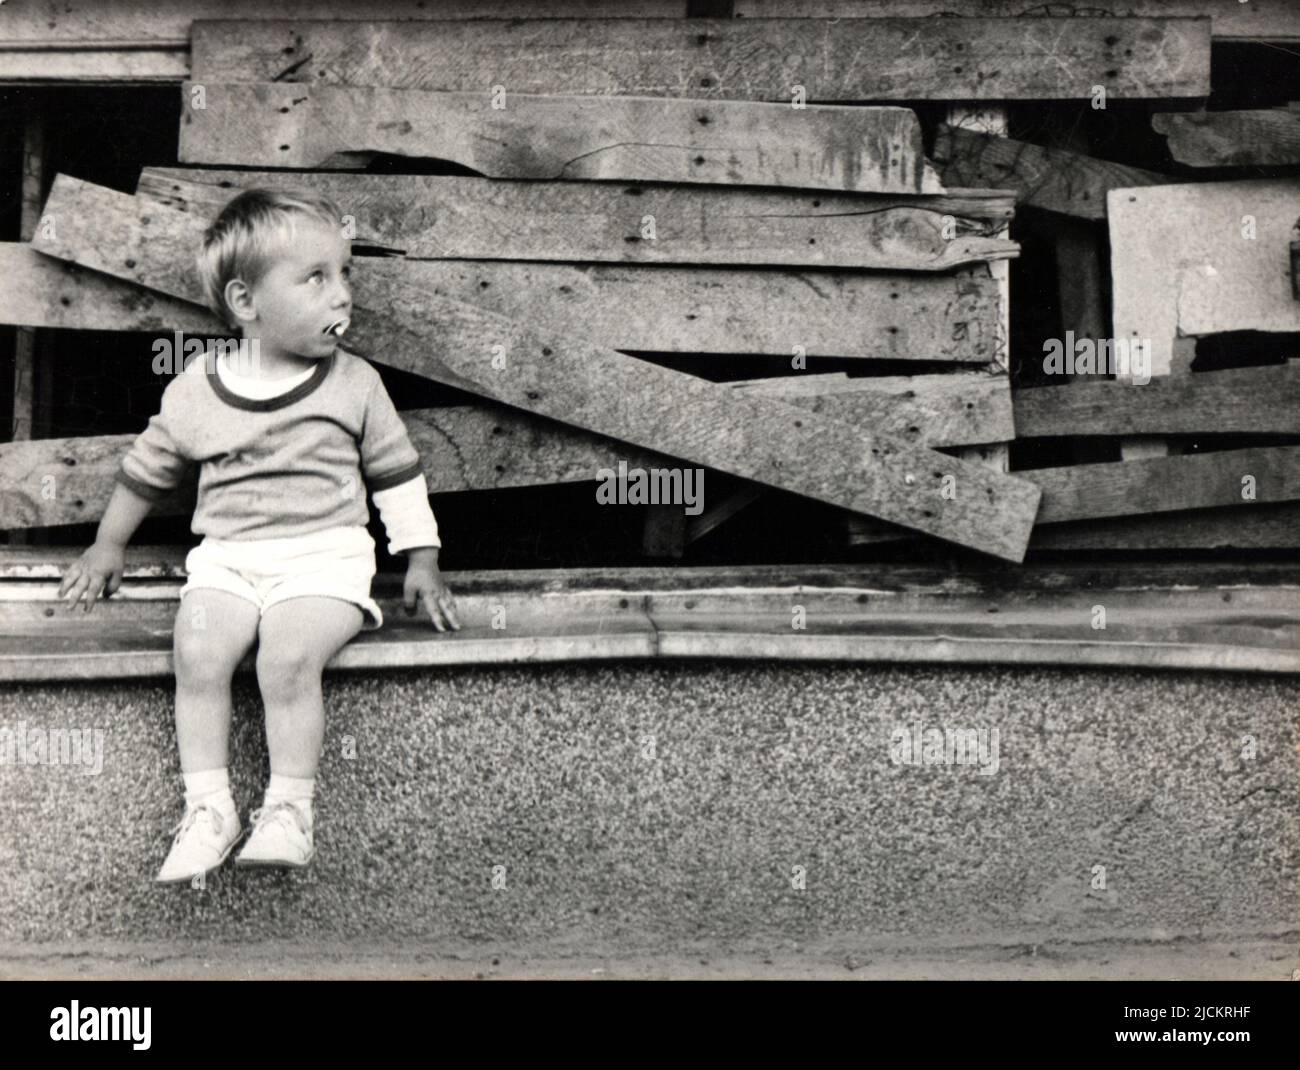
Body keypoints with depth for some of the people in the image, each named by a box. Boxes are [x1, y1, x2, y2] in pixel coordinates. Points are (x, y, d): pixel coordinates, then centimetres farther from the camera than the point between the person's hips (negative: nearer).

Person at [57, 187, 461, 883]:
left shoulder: (354, 385, 3)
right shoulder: (197, 390, 5)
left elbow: (398, 474, 12)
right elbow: (147, 468, 20)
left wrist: (421, 560, 7)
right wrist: (109, 546, 27)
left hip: (325, 554, -2)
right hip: (225, 558, 2)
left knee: (288, 661, -27)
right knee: (197, 655, -24)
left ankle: (289, 810, -13)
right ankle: (208, 808, -13)